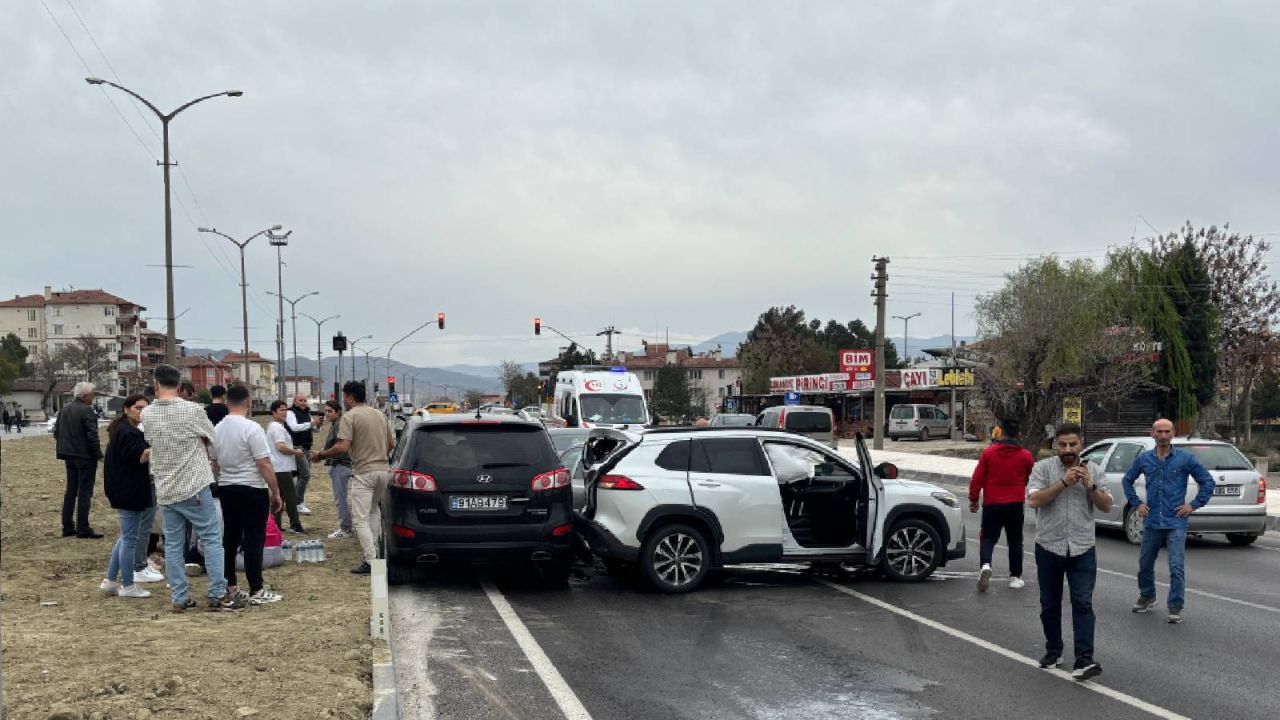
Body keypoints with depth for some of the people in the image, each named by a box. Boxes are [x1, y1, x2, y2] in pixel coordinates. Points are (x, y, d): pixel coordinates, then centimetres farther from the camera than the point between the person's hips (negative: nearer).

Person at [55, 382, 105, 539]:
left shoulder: (65, 409, 8)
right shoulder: (86, 411, -17)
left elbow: (56, 432, 12)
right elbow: (92, 436, -21)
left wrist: (66, 446, 19)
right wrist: (98, 454, -11)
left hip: (69, 456, 8)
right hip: (85, 457, -8)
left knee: (71, 491, 15)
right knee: (85, 492, -3)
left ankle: (67, 527, 17)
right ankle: (83, 529, -2)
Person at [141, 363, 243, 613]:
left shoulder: (147, 414, 1)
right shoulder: (192, 410, -10)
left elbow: (150, 441, 13)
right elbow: (211, 438, 3)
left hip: (165, 490, 4)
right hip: (194, 488, -4)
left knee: (173, 544, 9)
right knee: (212, 539, 2)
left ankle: (179, 599, 10)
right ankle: (217, 595, 1)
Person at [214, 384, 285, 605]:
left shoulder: (217, 429, 6)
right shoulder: (251, 428, -15)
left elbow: (215, 463, 14)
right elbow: (264, 465, -17)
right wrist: (276, 492, -11)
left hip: (226, 489, 7)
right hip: (252, 490, -7)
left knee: (230, 538, 14)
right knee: (254, 540, -4)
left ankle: (229, 587, 19)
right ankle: (256, 591, -2)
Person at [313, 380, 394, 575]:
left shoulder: (349, 416, -10)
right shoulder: (379, 415, 13)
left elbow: (342, 448, -19)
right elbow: (391, 444, 18)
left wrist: (322, 455, -4)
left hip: (363, 473, -7)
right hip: (383, 470, 7)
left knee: (360, 519, -4)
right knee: (376, 513, 22)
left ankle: (370, 561, -10)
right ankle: (378, 552, 23)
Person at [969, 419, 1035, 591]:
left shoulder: (988, 452, -6)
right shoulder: (1026, 456, -3)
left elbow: (977, 478, -5)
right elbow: (1031, 479, 12)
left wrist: (973, 499, 5)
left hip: (992, 504, -1)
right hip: (1016, 504, 1)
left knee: (988, 537, 7)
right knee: (1015, 540, 11)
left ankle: (985, 565, -19)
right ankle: (1015, 577, 13)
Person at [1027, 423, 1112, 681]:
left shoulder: (1094, 471, 5)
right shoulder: (1043, 468, -2)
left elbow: (1106, 506, 1)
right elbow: (1033, 500, -15)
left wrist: (1090, 485, -15)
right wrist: (1064, 482, -21)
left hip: (1082, 549, 0)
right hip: (1049, 547, 0)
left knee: (1083, 603, -8)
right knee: (1050, 604, 10)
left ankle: (1084, 660, -12)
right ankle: (1053, 652, 25)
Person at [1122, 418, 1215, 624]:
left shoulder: (1185, 459, -3)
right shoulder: (1143, 459, 6)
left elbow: (1208, 482, 3)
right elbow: (1127, 480, 20)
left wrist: (1194, 505, -3)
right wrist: (1136, 503, 10)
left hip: (1176, 524, -3)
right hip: (1151, 522, 3)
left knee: (1177, 567, -9)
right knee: (1145, 564, 14)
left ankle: (1175, 608, 2)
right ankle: (1147, 597, 36)